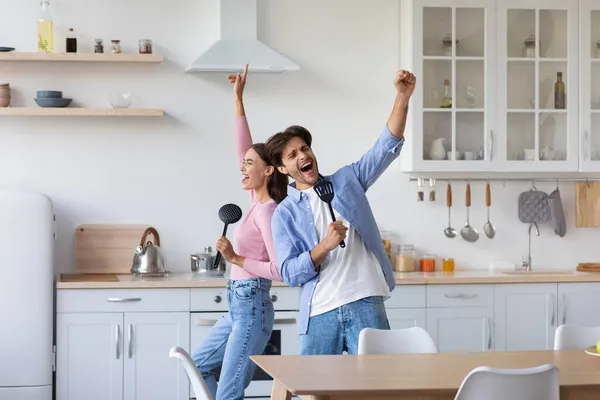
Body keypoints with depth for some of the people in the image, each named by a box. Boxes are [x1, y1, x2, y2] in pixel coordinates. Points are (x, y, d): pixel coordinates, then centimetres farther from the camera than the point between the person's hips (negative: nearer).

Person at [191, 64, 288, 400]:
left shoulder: (266, 210, -16)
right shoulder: (259, 201, 8)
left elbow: (280, 270, -22)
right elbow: (244, 149, 10)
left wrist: (236, 259, -21)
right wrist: (238, 98, 8)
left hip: (251, 308, -10)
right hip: (240, 307, 10)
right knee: (197, 367, 18)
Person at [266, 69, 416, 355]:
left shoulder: (347, 181, 12)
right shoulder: (284, 214, 7)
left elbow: (387, 147, 2)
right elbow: (289, 273, -2)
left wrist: (402, 97, -12)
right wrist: (326, 245, -17)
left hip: (365, 305, 0)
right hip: (320, 313, 0)